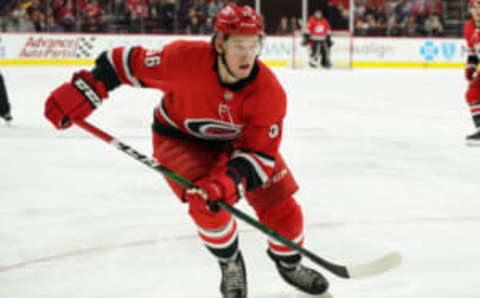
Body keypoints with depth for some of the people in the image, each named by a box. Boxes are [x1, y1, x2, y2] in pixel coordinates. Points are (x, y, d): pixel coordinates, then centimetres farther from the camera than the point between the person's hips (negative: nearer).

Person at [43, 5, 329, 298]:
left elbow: (260, 151, -27)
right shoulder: (185, 59, -35)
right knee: (206, 201, -25)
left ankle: (290, 264, 31)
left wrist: (233, 178, -44)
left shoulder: (270, 92, -30)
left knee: (280, 204, -1)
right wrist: (82, 91, -23)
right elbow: (130, 64, -22)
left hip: (239, 140, 2)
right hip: (179, 137, -2)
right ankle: (230, 264, 5)